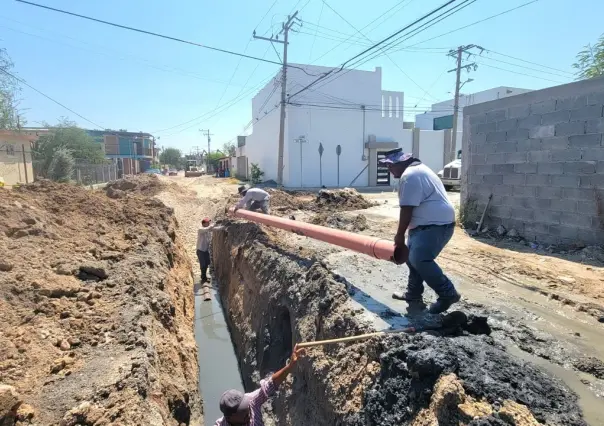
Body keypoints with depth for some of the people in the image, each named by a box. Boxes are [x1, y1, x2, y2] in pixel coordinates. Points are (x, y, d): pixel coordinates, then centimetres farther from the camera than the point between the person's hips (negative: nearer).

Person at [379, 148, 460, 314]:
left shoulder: (409, 176, -18)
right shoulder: (417, 169, 18)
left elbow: (407, 209, -20)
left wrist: (400, 235, -10)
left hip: (436, 225, -11)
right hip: (429, 223, 11)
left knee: (419, 260, -22)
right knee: (414, 257, 16)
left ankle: (448, 293, -8)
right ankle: (414, 295, 27)